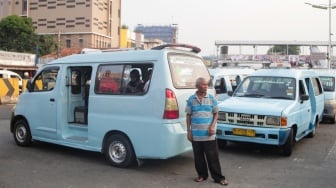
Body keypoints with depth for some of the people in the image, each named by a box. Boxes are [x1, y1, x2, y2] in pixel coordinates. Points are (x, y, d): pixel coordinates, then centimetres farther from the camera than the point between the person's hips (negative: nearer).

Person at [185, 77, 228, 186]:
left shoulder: (211, 98, 0)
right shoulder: (191, 99, 0)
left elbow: (216, 114, 6)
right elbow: (188, 116, 5)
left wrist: (212, 126, -9)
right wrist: (188, 131, 2)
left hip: (209, 135, -1)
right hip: (196, 135, 1)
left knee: (213, 157, 2)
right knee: (198, 157, 11)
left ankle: (218, 177, 13)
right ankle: (202, 175, 28)